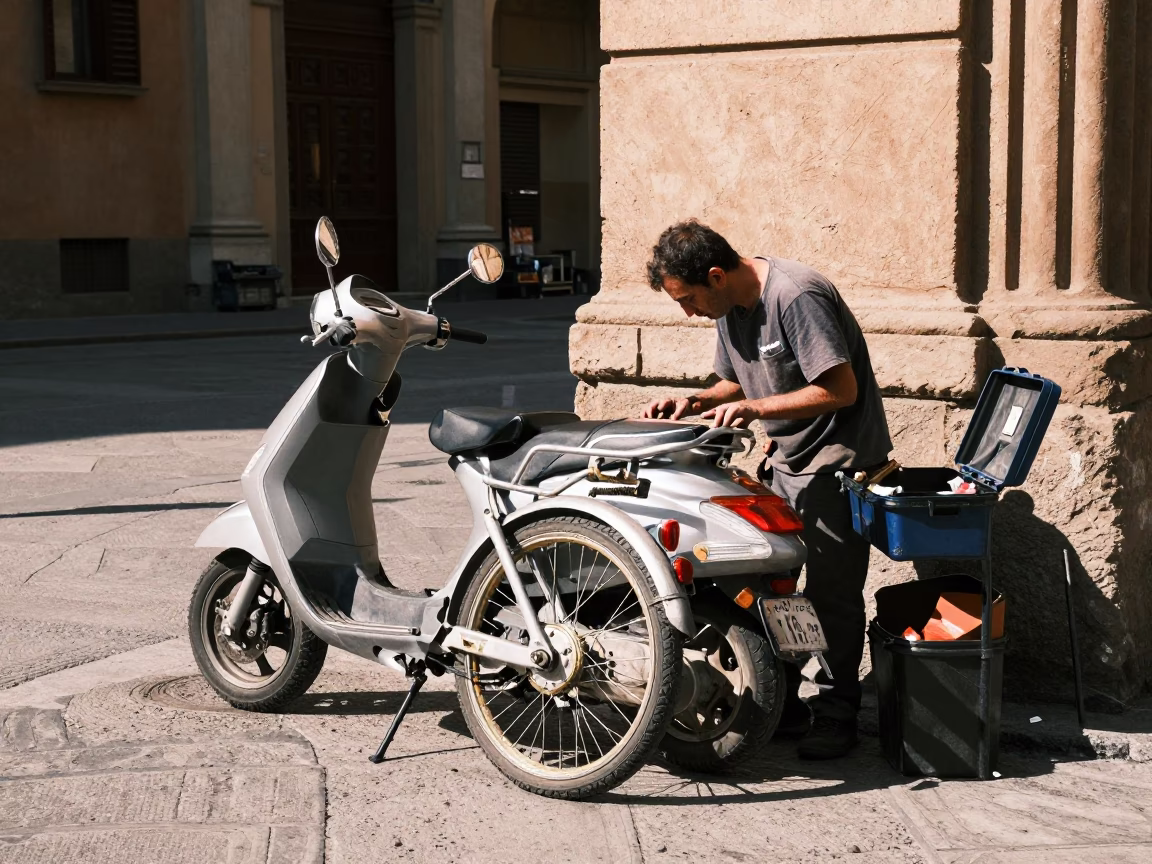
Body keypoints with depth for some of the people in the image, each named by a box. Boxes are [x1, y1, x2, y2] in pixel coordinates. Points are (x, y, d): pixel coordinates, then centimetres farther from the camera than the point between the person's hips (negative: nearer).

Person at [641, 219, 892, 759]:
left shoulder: (797, 297, -23)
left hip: (838, 462, -8)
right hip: (783, 462, 9)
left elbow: (841, 389, -24)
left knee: (830, 593, -5)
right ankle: (779, 704, 19)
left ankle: (835, 715, 7)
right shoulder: (730, 307, 5)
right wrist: (695, 403, -1)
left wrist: (755, 408, -26)